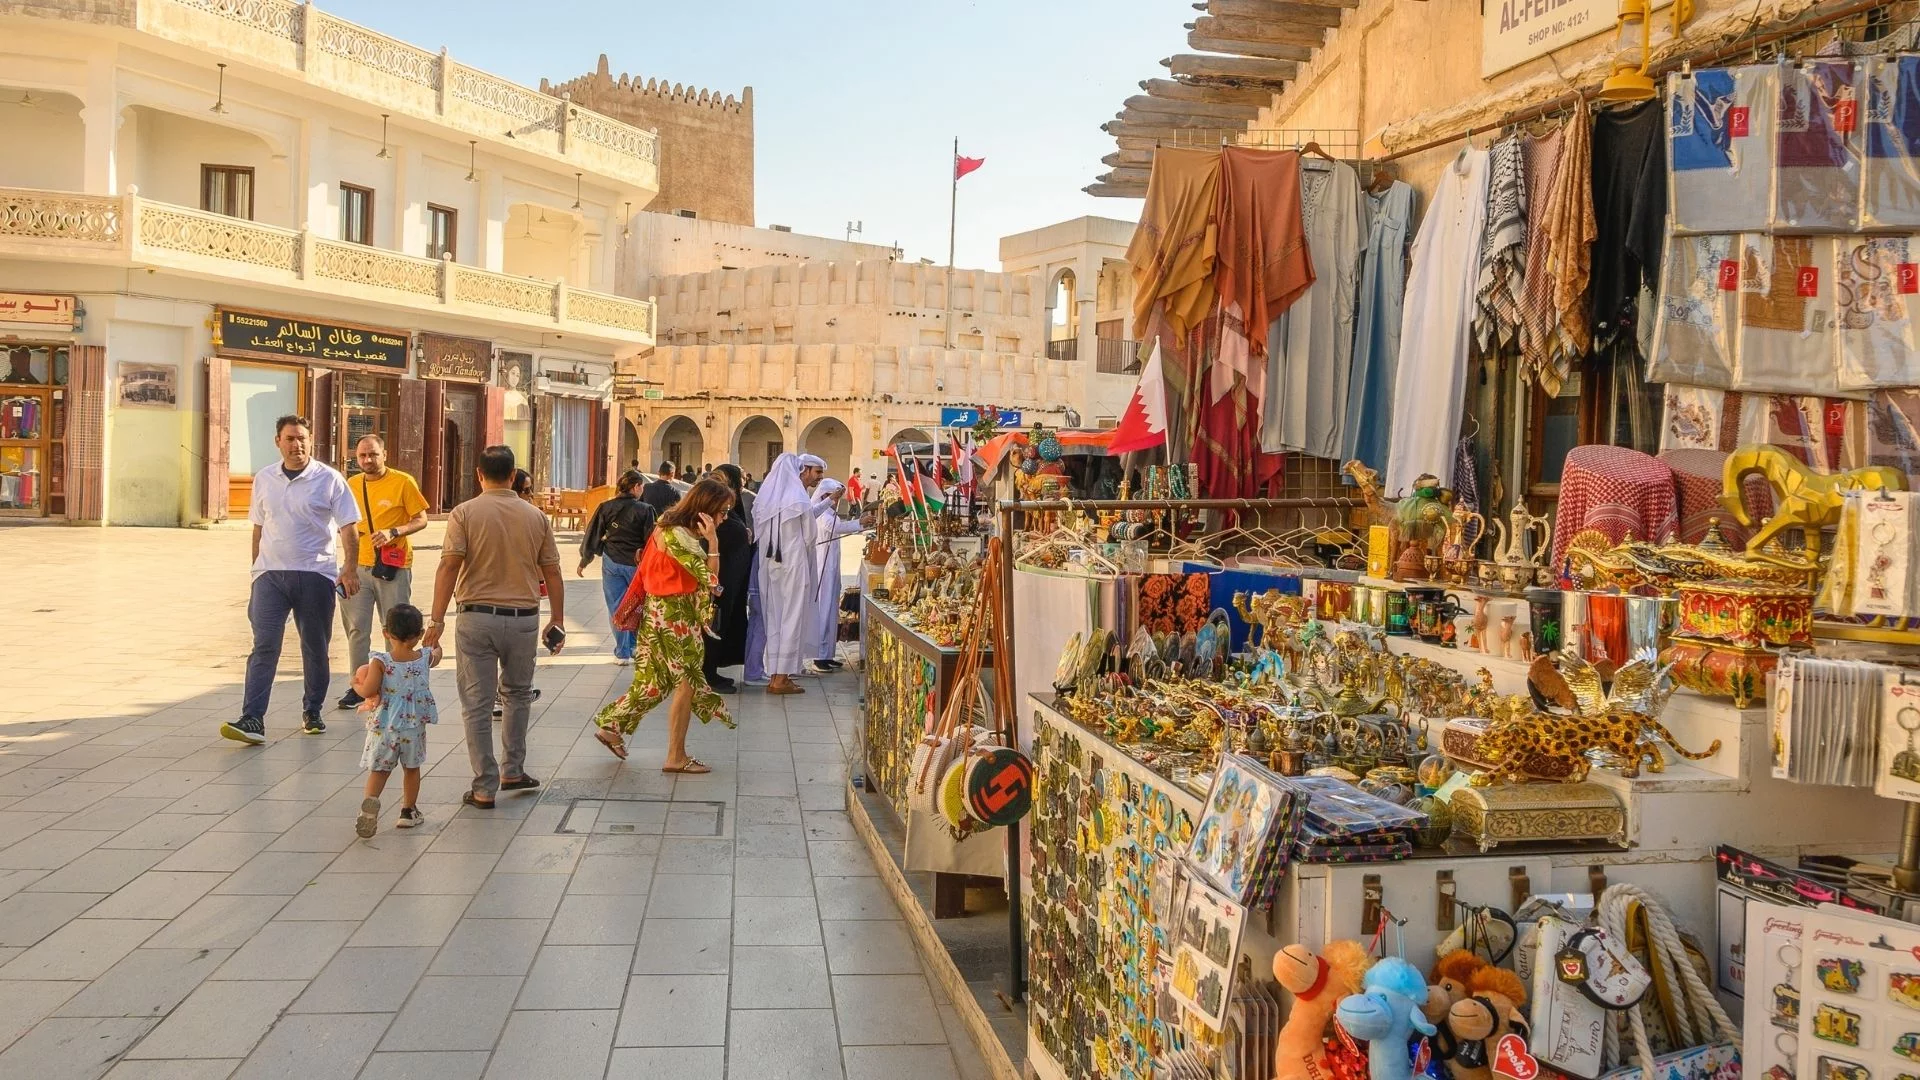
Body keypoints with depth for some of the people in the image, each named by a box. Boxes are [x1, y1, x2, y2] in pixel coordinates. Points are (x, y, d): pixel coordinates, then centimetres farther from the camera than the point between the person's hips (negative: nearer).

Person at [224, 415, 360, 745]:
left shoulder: (329, 479, -2)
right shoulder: (264, 479, 9)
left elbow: (347, 527, -4)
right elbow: (258, 528, 18)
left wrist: (350, 567, -13)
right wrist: (256, 568, 18)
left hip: (316, 574, -2)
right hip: (271, 574, 2)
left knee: (315, 649, 9)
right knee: (264, 647, -7)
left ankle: (312, 712, 24)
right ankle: (252, 720, -12)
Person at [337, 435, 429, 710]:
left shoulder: (403, 482, -5)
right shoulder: (351, 485, 9)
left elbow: (421, 520, -4)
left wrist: (393, 532, -20)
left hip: (394, 566, -4)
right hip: (359, 566, 4)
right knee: (357, 628, 3)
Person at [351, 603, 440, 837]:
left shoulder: (380, 662, -14)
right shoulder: (424, 658, -5)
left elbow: (368, 690, -19)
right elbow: (437, 654, 18)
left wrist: (357, 685, 3)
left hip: (384, 725, -2)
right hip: (414, 724, 2)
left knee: (379, 769, 6)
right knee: (412, 768, 18)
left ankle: (371, 800, -20)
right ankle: (408, 811, 25)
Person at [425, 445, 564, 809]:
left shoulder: (465, 513, -3)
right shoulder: (535, 516, 4)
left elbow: (449, 565, -12)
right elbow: (551, 572, 6)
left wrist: (437, 618, -10)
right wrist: (558, 620, 14)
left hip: (477, 616, -2)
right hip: (523, 618, 2)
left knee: (477, 704, 4)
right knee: (518, 693, 24)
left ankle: (485, 788, 6)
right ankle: (513, 770, 26)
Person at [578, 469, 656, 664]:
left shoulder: (606, 507, -3)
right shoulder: (645, 510, -9)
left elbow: (592, 535, 1)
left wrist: (584, 560, 13)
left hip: (612, 563, 1)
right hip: (637, 565, -1)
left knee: (616, 607, 8)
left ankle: (622, 652, 12)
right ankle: (635, 647, 23)